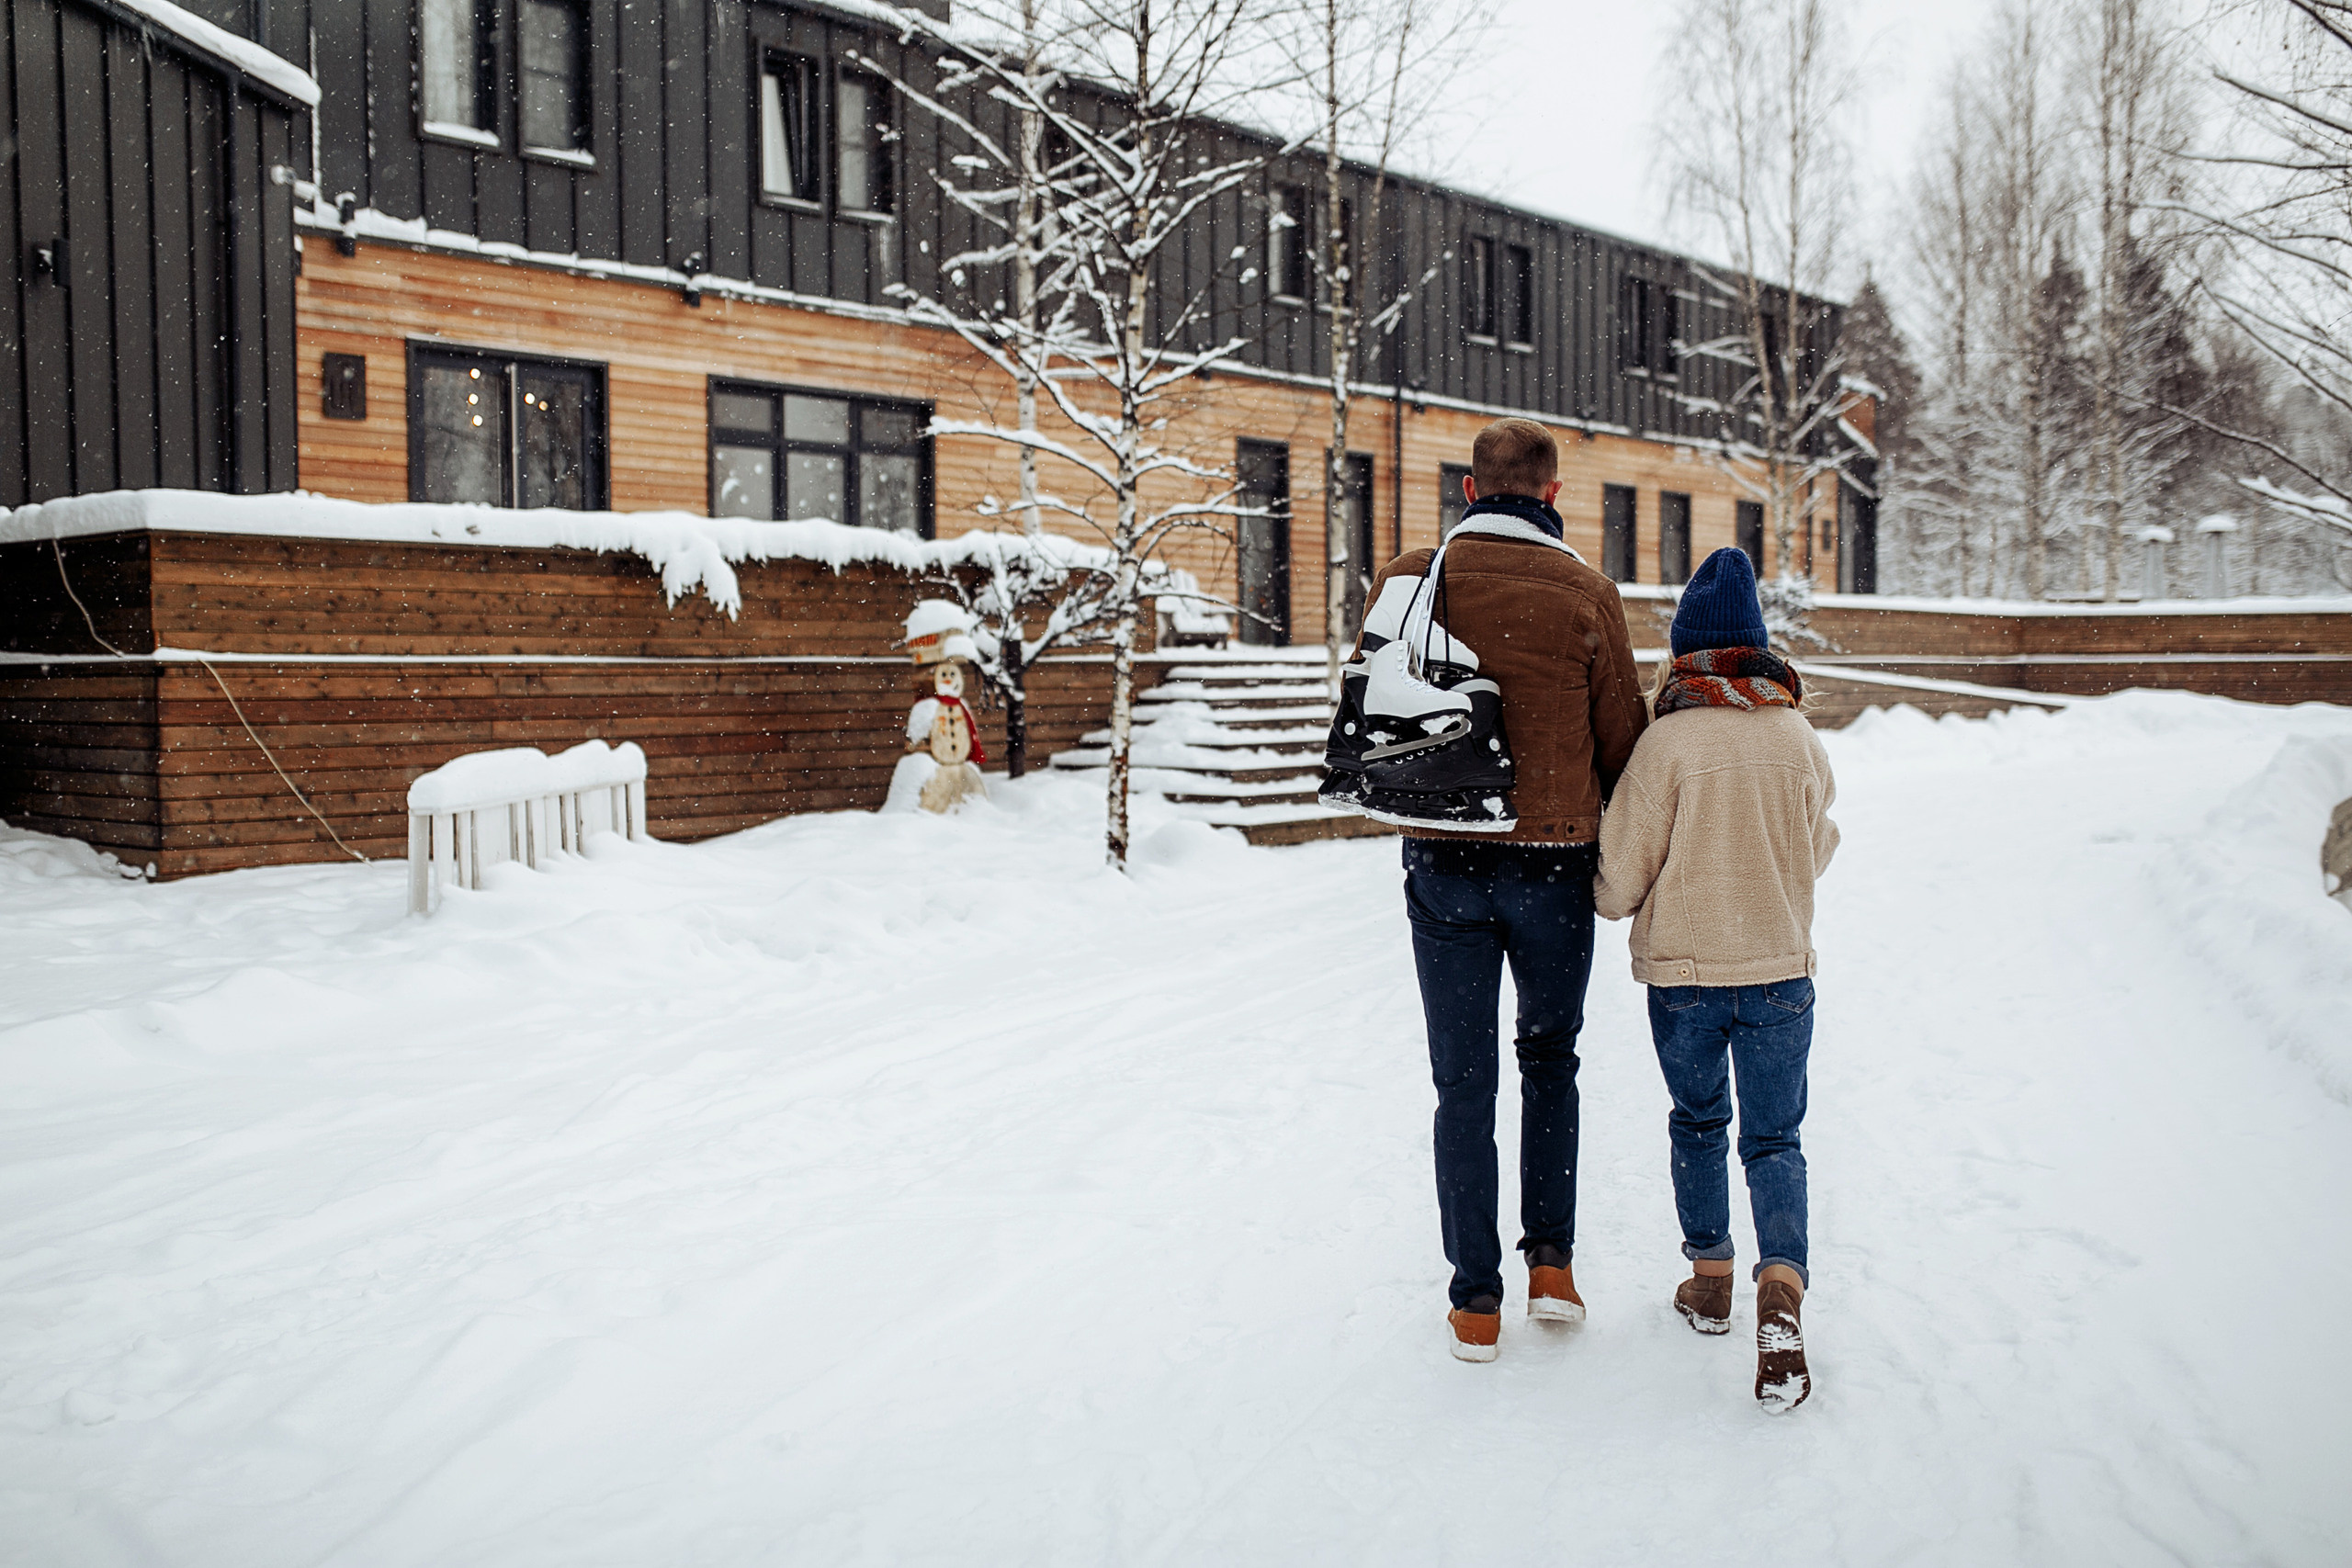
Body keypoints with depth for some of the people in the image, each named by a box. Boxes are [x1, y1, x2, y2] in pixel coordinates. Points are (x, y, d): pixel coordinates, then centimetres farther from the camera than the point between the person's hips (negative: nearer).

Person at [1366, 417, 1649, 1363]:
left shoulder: (1405, 581, -2)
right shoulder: (1584, 594, -7)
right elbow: (1623, 745, -1)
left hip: (1441, 865, 1)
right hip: (1554, 864, -1)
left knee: (1464, 1084, 10)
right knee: (1550, 1058, 21)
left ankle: (1476, 1305, 14)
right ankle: (1551, 1264, 18)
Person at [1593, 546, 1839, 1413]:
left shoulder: (1665, 741, -13)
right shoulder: (1799, 738, -3)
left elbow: (1620, 880, -10)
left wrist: (1615, 899, 12)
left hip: (1684, 973, -1)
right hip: (1781, 969, 2)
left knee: (1697, 1122, 20)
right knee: (1775, 1139, 9)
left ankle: (1709, 1278, 29)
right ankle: (1782, 1289, -11)